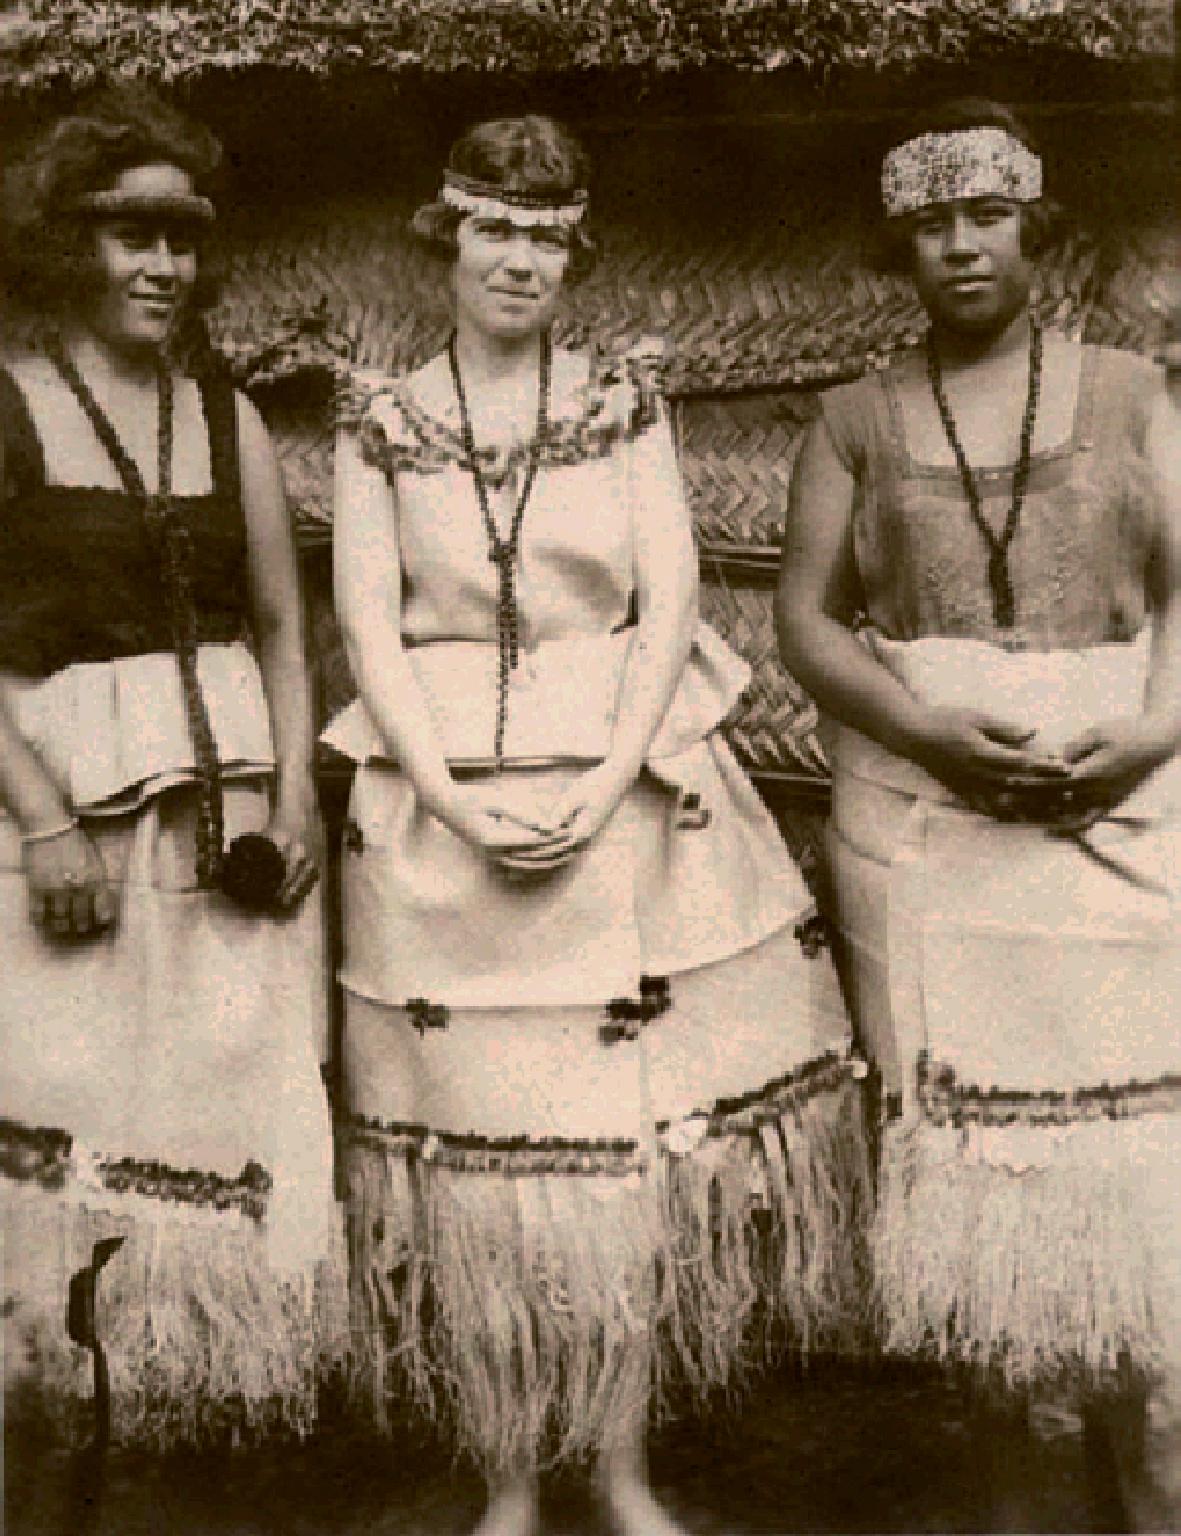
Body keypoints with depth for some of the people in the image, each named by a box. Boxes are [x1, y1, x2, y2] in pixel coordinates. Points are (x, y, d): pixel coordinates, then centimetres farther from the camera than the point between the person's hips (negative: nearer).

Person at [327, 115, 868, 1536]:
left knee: (633, 1122, 4)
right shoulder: (380, 421, 4)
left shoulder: (625, 402, 6)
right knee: (473, 1133, 3)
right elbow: (368, 627, -1)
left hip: (629, 799, 1)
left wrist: (604, 786, -13)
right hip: (437, 808, 0)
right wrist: (456, 804, -13)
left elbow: (670, 602, -1)